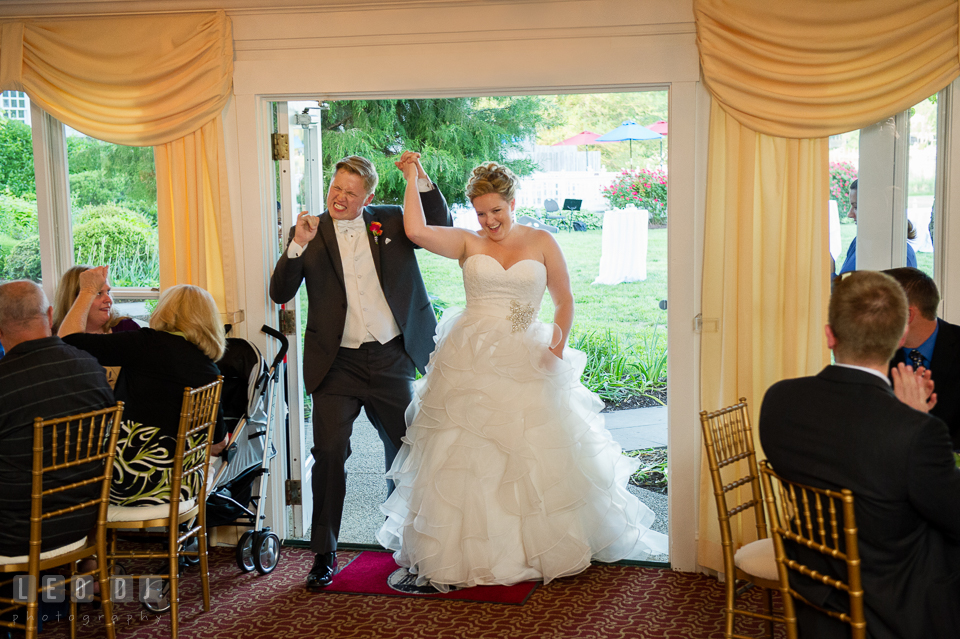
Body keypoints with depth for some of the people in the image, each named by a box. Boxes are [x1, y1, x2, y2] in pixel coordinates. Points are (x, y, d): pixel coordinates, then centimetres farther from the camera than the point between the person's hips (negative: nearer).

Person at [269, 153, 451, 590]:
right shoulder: (311, 232, 0)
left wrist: (423, 181, -11)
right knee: (329, 454, -7)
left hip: (391, 361, 2)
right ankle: (324, 553, 7)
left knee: (406, 450, 14)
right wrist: (298, 245, -22)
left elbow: (442, 229, 2)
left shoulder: (390, 222, 4)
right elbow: (280, 293, -7)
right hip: (338, 365, -2)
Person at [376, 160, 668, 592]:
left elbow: (564, 301, 8)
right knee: (466, 457, 1)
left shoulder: (541, 243, 6)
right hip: (470, 361, 0)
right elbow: (416, 231, -9)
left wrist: (557, 349, -6)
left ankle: (536, 549, 18)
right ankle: (469, 552, 12)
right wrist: (412, 180, -1)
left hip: (524, 363, 0)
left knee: (530, 459, 3)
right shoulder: (467, 244, 6)